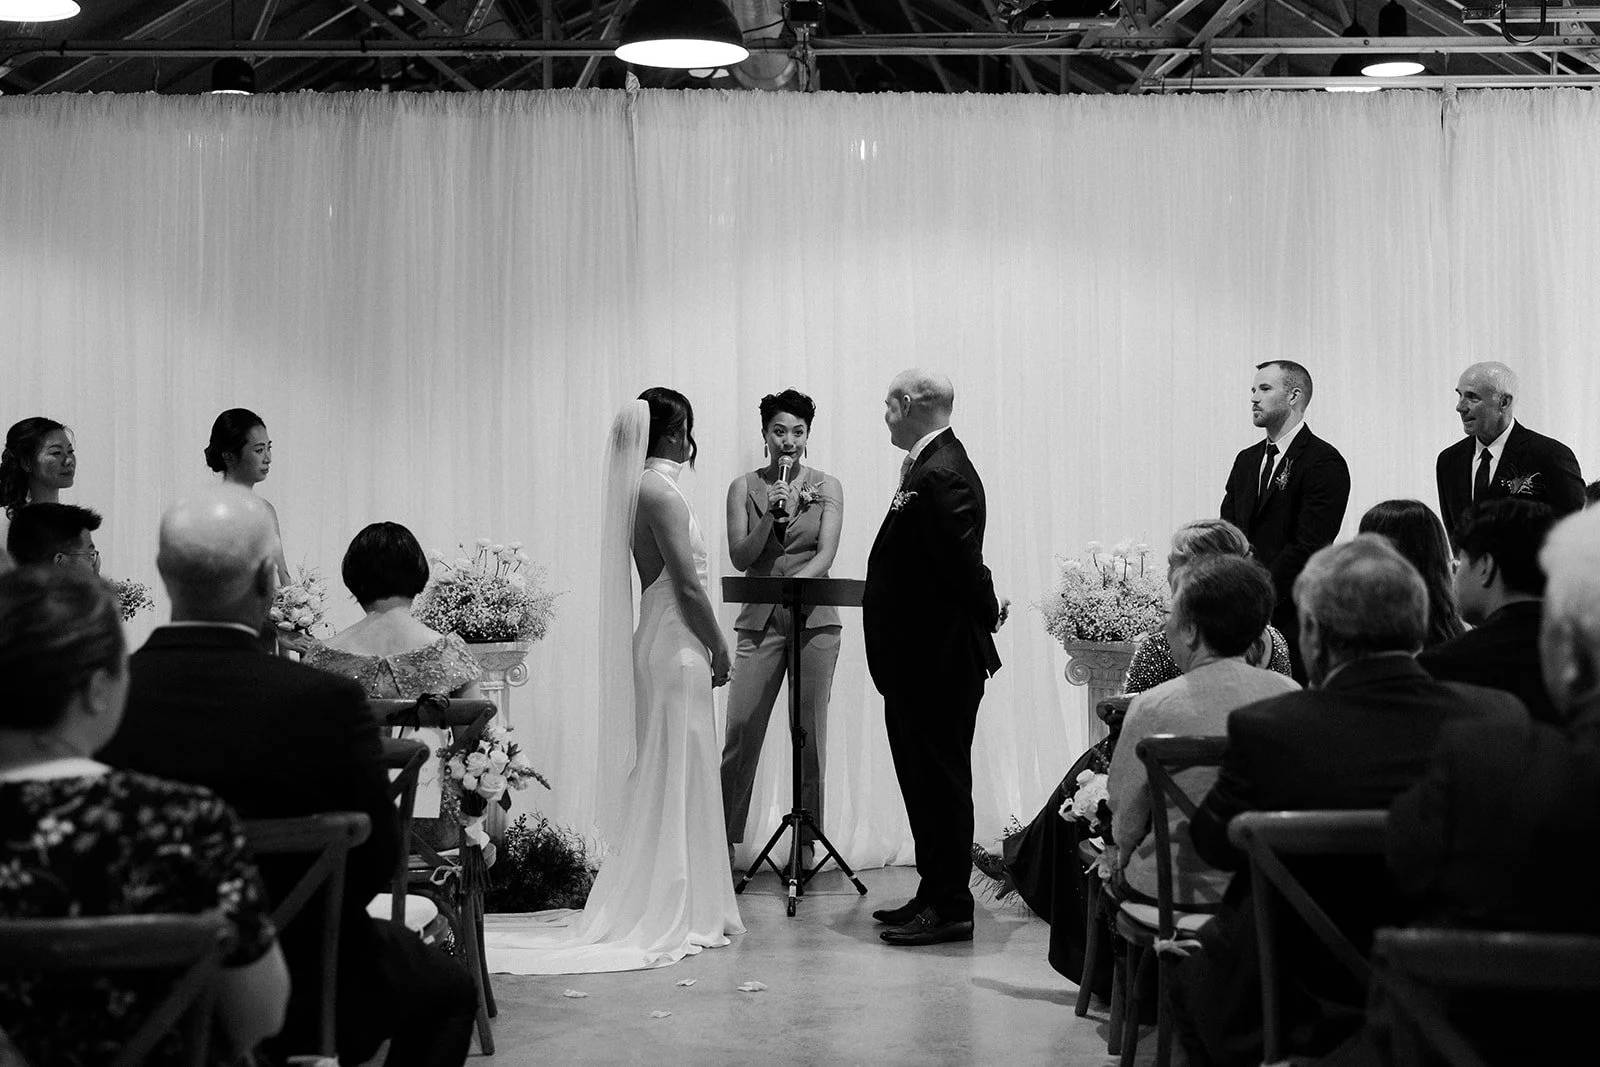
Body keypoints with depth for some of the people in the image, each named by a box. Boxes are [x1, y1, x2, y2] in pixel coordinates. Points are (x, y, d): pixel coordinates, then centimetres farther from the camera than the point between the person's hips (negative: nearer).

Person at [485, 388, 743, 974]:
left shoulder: (643, 488, 12)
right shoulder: (662, 491, -16)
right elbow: (689, 584, -18)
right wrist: (720, 649, -8)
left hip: (655, 639, 9)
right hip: (677, 646, -9)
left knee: (657, 781, 13)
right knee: (678, 779, -2)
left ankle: (649, 904, 21)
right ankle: (678, 911, 5)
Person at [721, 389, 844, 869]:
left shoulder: (826, 487, 6)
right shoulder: (744, 487, 7)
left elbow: (826, 553, -5)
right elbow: (740, 557, 1)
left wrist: (794, 581, -23)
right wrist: (770, 517, -14)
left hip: (815, 619, 0)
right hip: (760, 619, 0)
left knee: (811, 735, 1)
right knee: (740, 734, -4)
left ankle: (806, 843, 9)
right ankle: (723, 843, 4)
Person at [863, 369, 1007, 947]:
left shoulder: (940, 476, -20)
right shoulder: (932, 466, 13)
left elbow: (965, 563, -23)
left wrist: (986, 614, -9)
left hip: (937, 661, -10)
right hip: (922, 661, 10)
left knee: (939, 781, -2)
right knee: (927, 779, 16)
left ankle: (949, 907, 7)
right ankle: (934, 897, 26)